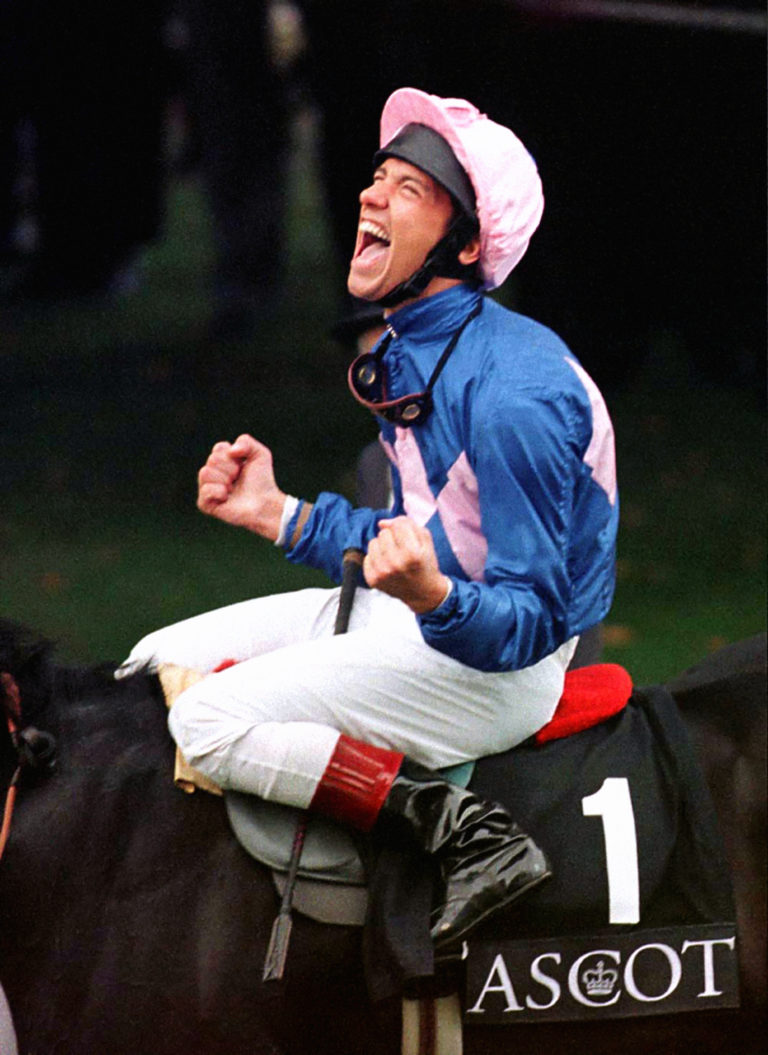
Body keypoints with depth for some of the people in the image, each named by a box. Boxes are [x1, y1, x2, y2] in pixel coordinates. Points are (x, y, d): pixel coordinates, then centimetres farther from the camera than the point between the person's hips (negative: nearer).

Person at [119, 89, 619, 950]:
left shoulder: (512, 390, -24)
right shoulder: (408, 355, 7)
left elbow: (524, 625, -23)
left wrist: (432, 597, -43)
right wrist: (277, 513, 11)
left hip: (496, 669, -10)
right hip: (408, 620, 10)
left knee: (208, 722, -21)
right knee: (157, 663, 9)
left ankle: (464, 832, -19)